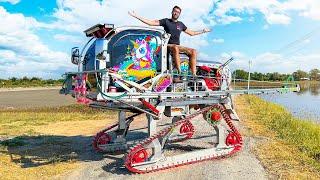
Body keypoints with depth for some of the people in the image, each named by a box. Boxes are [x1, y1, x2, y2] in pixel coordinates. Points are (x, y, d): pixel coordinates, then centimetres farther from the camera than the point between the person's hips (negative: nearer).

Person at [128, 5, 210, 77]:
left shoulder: (181, 24, 17)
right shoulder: (166, 21, 4)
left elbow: (191, 33, 28)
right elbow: (151, 23, -4)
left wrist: (203, 31, 30)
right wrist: (136, 16, -10)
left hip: (178, 47, 5)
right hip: (168, 46, -5)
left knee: (193, 51, -16)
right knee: (175, 48, -39)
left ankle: (194, 75, -22)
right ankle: (180, 72, -42)